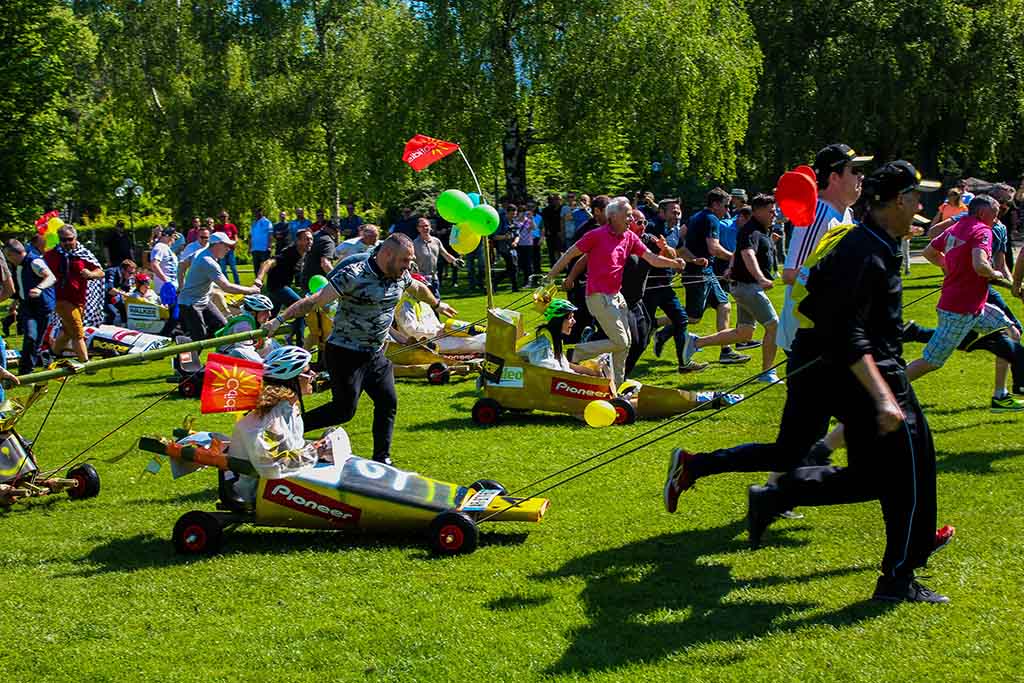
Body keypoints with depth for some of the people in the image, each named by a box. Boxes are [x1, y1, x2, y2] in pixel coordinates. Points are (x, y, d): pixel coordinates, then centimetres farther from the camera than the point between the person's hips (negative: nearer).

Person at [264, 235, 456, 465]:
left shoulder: (400, 276, 2)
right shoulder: (353, 276, -22)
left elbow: (419, 288, 27)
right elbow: (314, 301, -25)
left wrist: (437, 305, 44)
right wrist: (279, 320, -30)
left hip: (376, 354, 7)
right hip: (345, 353, -7)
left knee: (388, 403, 3)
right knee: (344, 409, -7)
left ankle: (381, 459, 15)